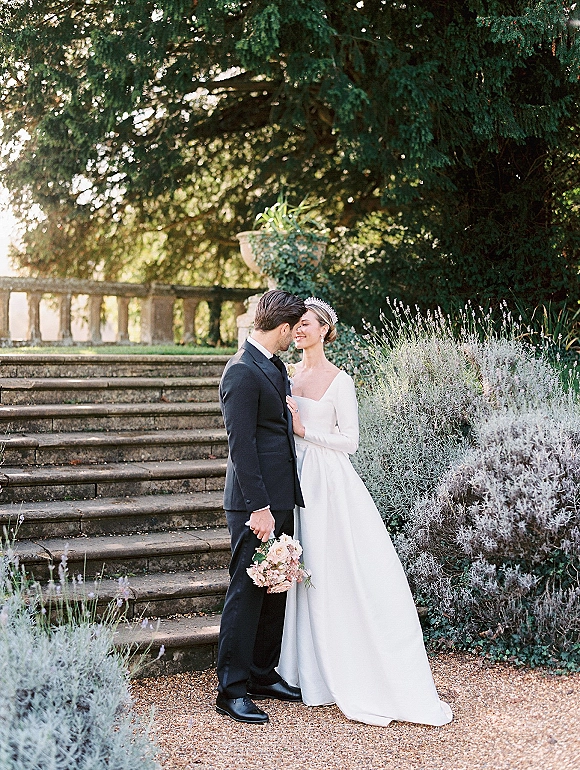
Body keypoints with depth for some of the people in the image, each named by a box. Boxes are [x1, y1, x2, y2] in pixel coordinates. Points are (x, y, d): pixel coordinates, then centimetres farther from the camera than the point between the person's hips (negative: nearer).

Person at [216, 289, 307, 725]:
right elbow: (241, 444, -19)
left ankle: (263, 674, 27)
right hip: (257, 503, -10)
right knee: (247, 592, -4)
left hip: (282, 499, 10)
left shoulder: (275, 366, 15)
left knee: (276, 589, 15)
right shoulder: (242, 371, -16)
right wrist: (258, 507, -22)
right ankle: (232, 691, 4)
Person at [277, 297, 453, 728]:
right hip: (295, 479, 6)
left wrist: (303, 430, -14)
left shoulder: (339, 381, -7)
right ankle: (310, 670, 18)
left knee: (340, 574, -6)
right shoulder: (289, 375, 11)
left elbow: (350, 441, -9)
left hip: (329, 482, -6)